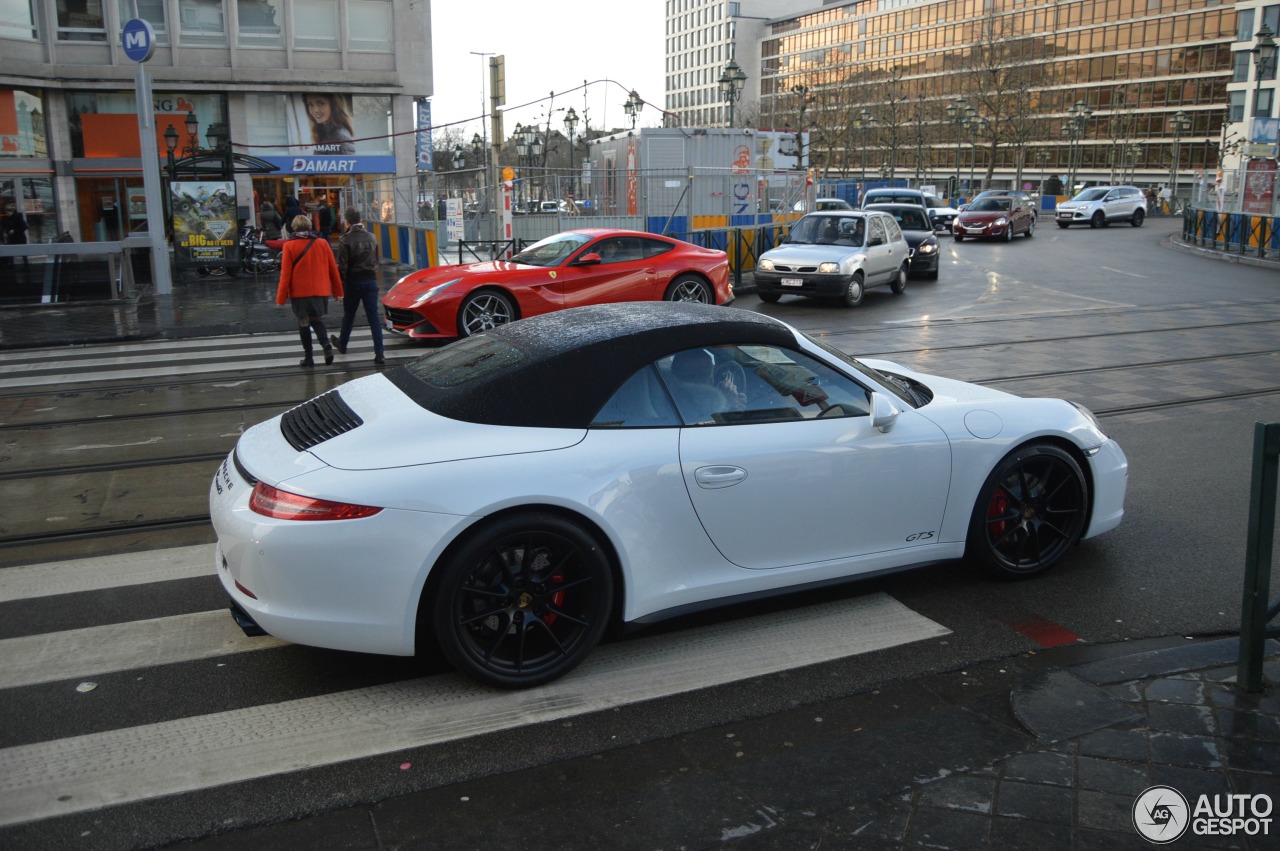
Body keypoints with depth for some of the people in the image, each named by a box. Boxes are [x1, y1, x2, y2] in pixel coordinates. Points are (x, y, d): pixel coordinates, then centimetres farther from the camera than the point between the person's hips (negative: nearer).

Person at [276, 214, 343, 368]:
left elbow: (285, 274, -8)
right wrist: (337, 290, 13)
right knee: (317, 320, 18)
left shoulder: (289, 246, -6)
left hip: (299, 292, -3)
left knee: (304, 323, 8)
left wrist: (281, 297, -3)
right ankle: (326, 345, -6)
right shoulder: (322, 243, 1)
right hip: (321, 290, 3)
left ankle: (309, 357, 8)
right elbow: (333, 269, 4)